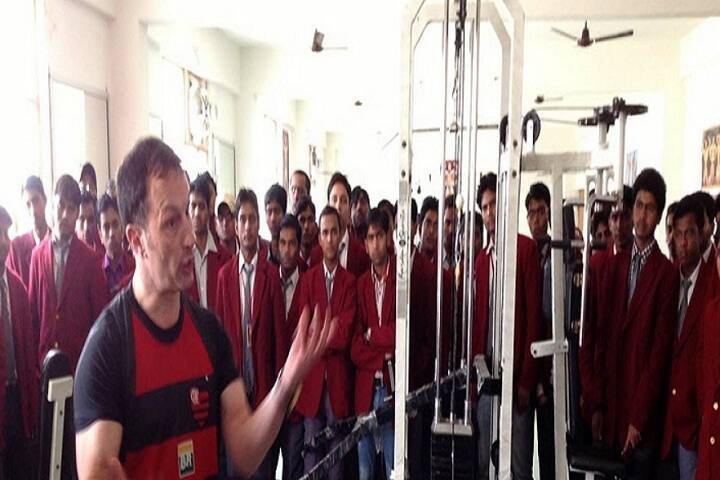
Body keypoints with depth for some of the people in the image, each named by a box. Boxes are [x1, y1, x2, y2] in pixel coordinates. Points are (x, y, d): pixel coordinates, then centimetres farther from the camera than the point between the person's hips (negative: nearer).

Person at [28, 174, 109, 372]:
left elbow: (100, 315, -2)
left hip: (81, 357, -2)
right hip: (46, 357, 2)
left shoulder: (89, 259, -5)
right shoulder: (38, 254, 3)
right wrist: (36, 355, 5)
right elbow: (32, 310, 8)